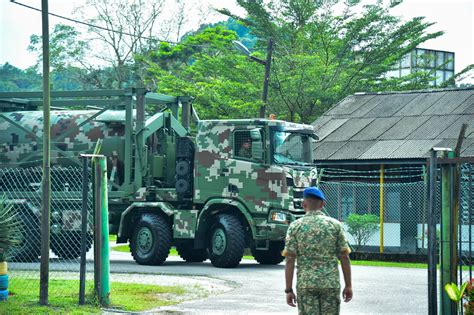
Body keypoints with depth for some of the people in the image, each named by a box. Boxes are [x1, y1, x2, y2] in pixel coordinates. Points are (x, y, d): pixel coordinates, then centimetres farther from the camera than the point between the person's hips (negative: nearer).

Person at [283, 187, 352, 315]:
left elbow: (290, 260, -5)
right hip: (331, 283, 1)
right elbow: (344, 257, 0)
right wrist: (348, 285, 7)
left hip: (305, 284, -1)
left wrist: (289, 290, -1)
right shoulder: (335, 225, 2)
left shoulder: (295, 226, 0)